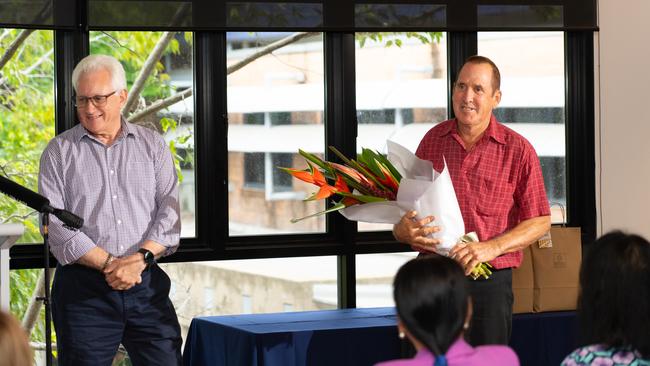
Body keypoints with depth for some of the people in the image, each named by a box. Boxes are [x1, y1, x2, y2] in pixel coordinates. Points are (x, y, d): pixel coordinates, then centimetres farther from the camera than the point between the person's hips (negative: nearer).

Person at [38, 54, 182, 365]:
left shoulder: (153, 145, 12)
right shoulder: (59, 152, 6)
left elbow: (169, 211, 3)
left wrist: (141, 257, -14)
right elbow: (55, 223, -4)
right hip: (82, 288, -1)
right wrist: (109, 264, -13)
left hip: (147, 283, 1)